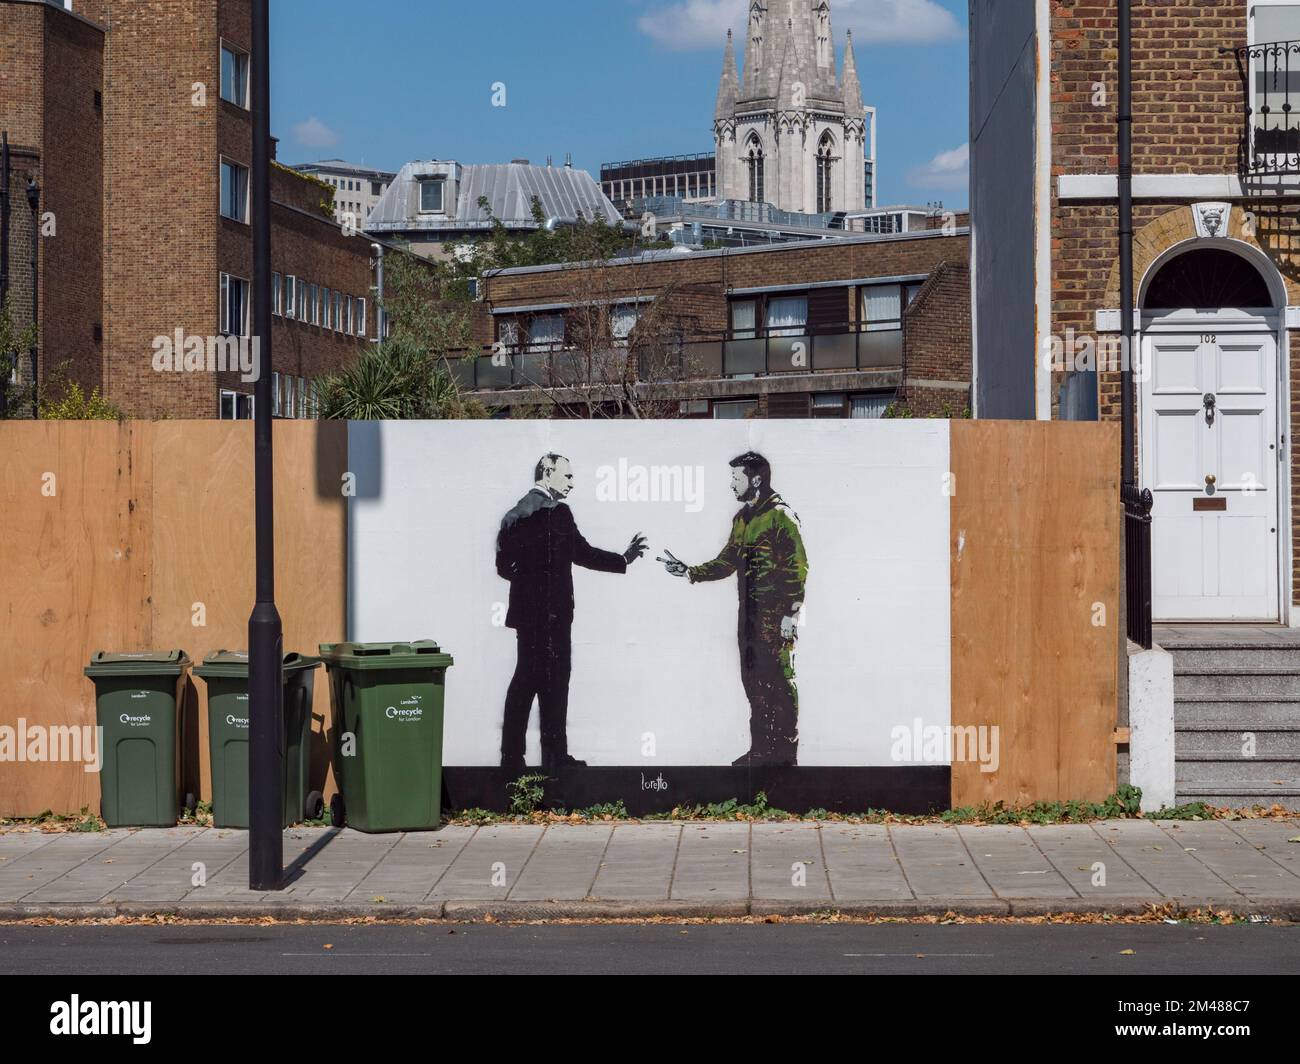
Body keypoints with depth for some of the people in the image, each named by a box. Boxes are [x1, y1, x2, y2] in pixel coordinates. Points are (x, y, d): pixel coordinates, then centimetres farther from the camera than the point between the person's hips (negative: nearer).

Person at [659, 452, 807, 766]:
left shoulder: (780, 515, -10)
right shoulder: (742, 518, 16)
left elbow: (798, 566, -14)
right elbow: (726, 562, 22)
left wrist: (791, 613, -17)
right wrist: (689, 572, 12)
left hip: (776, 614, -9)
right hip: (749, 613, 9)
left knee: (778, 680, -7)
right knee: (753, 681, 11)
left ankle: (785, 754, -3)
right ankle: (761, 749, 19)